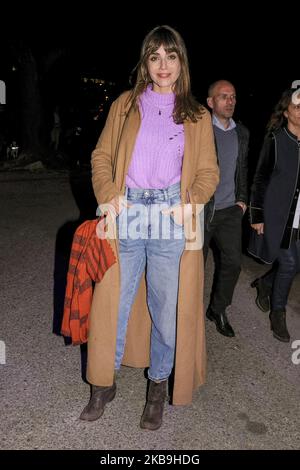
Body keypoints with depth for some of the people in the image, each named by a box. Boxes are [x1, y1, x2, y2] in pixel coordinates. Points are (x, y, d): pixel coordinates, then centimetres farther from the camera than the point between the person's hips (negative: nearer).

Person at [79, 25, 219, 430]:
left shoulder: (197, 116, 11)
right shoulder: (125, 105, 12)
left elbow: (208, 172, 8)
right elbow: (101, 156, 9)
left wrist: (190, 203, -11)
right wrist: (109, 198, -8)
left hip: (172, 220, 0)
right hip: (126, 215, 1)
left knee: (167, 307, 6)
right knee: (113, 301, 5)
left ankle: (158, 387, 26)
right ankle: (104, 384, 24)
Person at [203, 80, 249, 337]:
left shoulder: (242, 132, 11)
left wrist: (242, 199, 11)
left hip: (230, 210, 5)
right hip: (201, 209, -5)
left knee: (232, 262, 5)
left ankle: (218, 309, 25)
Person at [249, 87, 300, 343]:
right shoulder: (275, 140, -6)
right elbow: (260, 179, -3)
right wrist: (257, 215, -5)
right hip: (277, 215, -4)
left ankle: (264, 283, 37)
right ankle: (278, 313, 20)